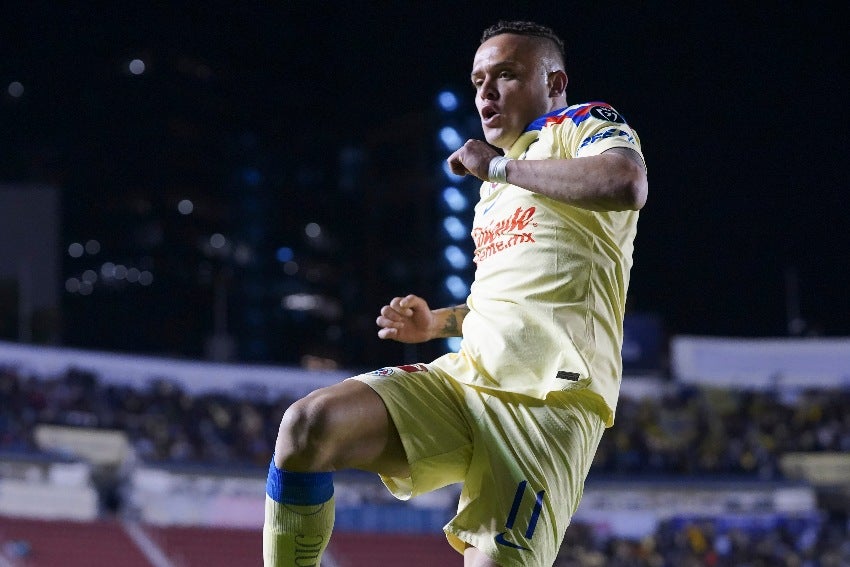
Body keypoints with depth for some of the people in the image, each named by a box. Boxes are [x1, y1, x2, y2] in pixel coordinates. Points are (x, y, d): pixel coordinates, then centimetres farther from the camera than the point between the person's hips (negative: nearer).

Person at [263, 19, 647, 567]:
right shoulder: (497, 187, 29)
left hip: (548, 399, -7)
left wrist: (500, 165, -10)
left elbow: (628, 184, -21)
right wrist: (439, 322, 20)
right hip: (464, 377, 7)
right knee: (307, 425, -17)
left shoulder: (583, 126, 4)